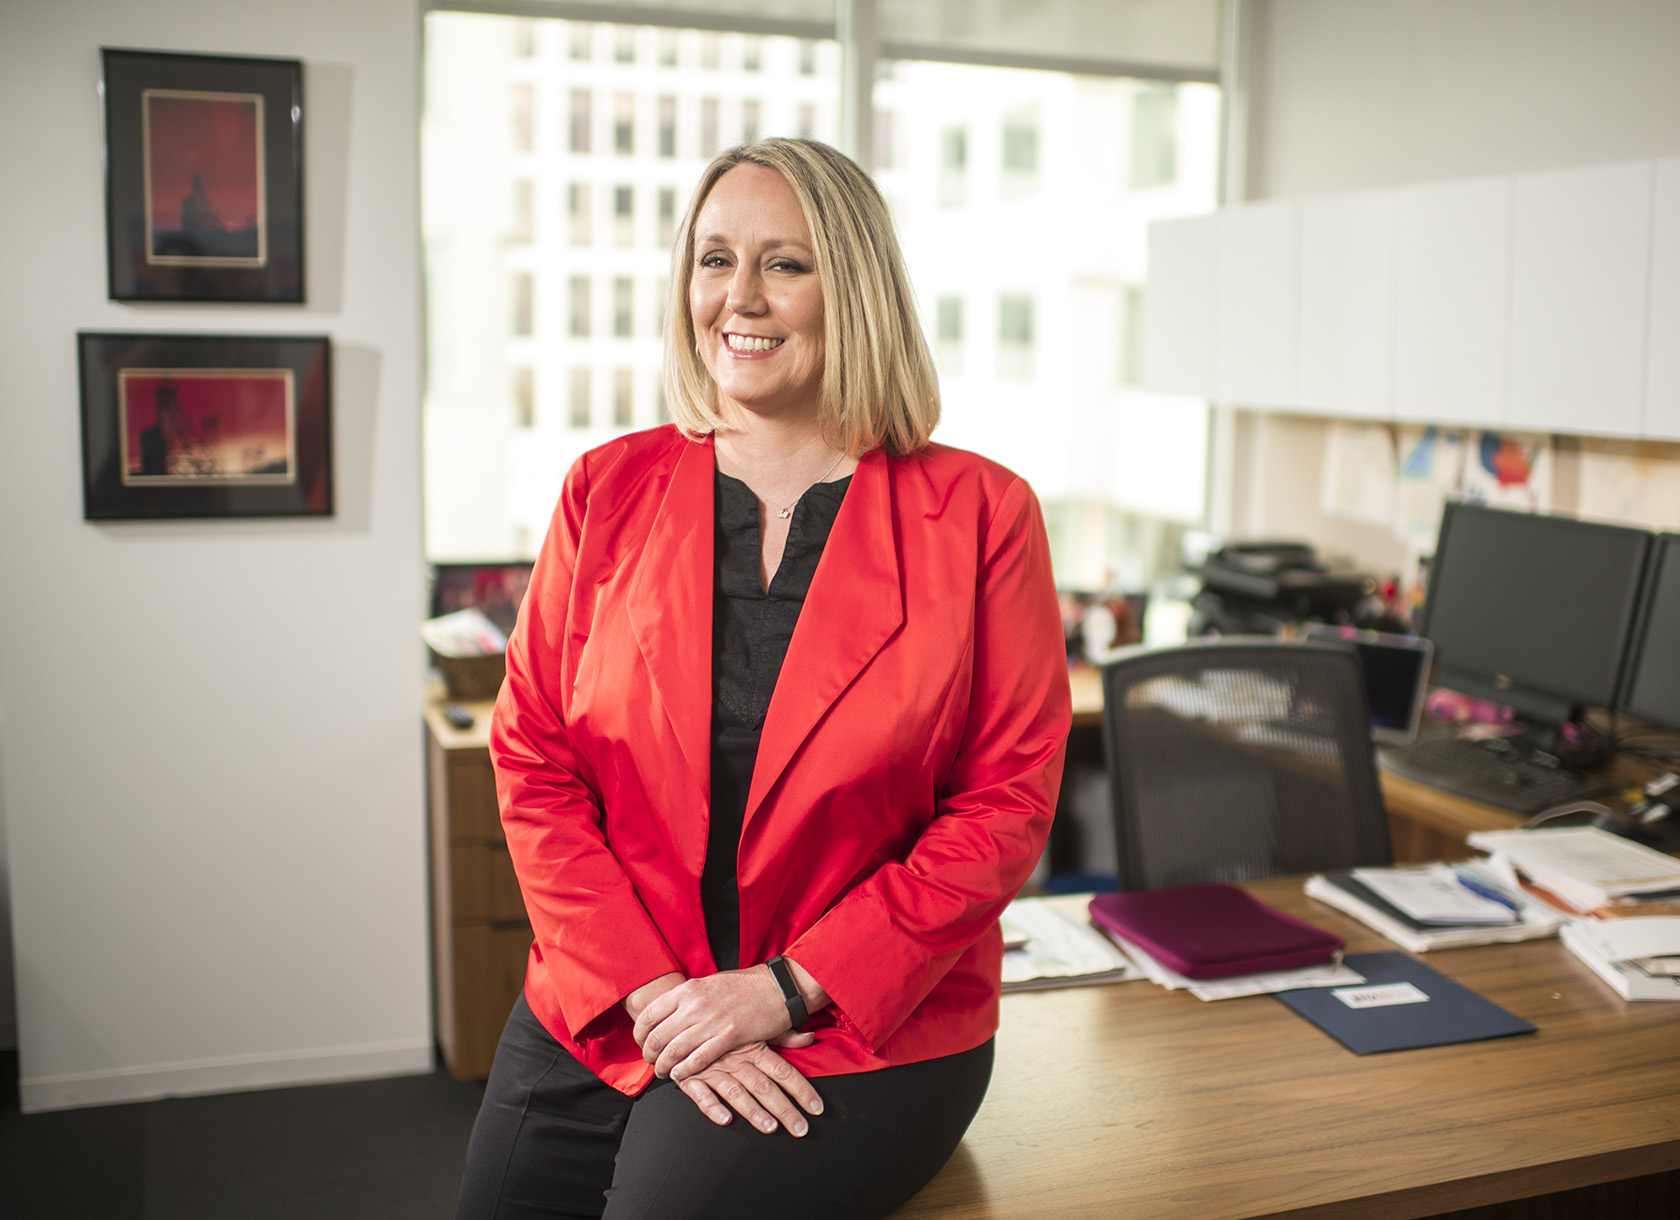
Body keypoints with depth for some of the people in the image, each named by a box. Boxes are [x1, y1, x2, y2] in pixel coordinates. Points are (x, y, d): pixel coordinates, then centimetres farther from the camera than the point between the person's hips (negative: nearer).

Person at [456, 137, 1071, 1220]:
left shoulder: (980, 515, -4)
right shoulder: (610, 490, 4)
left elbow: (1006, 805, -6)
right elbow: (535, 764, 2)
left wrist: (787, 990, -13)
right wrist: (652, 997, -10)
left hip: (864, 1036, -3)